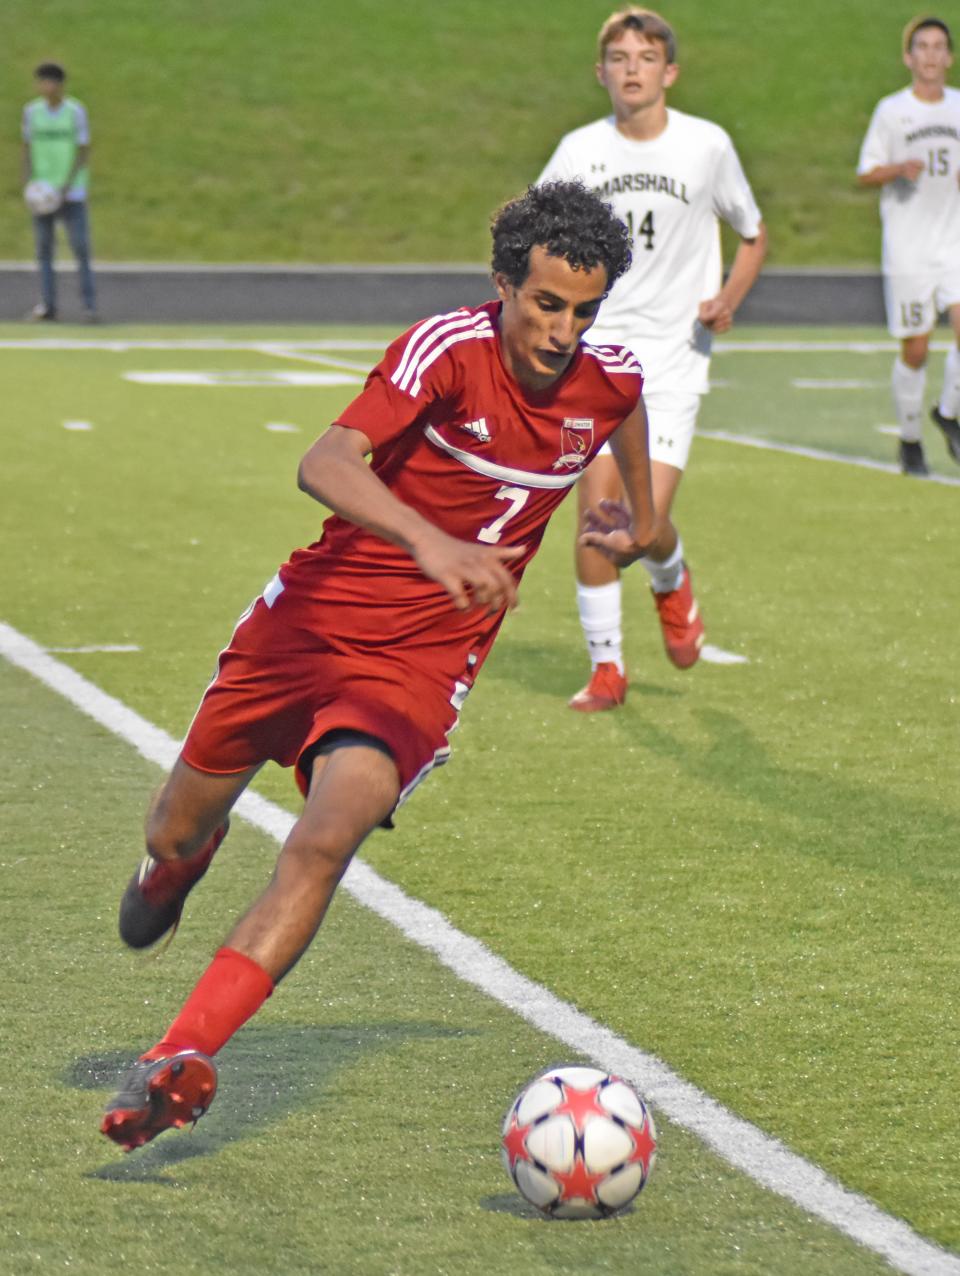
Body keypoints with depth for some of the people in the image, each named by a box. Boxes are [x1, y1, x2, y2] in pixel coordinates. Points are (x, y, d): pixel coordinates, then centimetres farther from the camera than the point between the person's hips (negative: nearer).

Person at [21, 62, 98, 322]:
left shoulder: (76, 111, -4)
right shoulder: (31, 112, 4)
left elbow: (83, 152, -4)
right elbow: (27, 150, 10)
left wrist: (65, 188, -11)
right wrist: (29, 184, -2)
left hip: (71, 191, -3)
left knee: (80, 247, -7)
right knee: (43, 249, 1)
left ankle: (89, 305, -4)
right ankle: (47, 305, 5)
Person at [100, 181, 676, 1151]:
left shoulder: (611, 381, -4)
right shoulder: (448, 349, -21)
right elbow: (324, 464, -38)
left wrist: (637, 524, 25)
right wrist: (430, 541, -52)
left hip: (422, 660, 1)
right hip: (317, 612, -1)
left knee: (328, 838, -24)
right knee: (178, 833, 14)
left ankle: (178, 1058, -25)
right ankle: (177, 863, 54)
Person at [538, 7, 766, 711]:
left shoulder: (707, 145, -1)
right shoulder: (579, 151, 2)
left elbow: (754, 235, 13)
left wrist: (728, 298, -5)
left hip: (674, 356, -1)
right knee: (596, 510, -7)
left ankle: (673, 584, 23)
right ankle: (606, 667, 7)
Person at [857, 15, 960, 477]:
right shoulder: (890, 110, -1)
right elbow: (865, 173, 0)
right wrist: (899, 169, -19)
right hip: (907, 249, -2)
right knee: (915, 351, 0)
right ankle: (910, 439, 20)